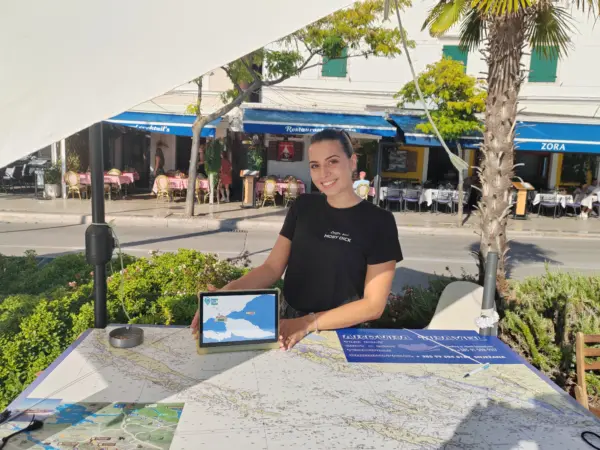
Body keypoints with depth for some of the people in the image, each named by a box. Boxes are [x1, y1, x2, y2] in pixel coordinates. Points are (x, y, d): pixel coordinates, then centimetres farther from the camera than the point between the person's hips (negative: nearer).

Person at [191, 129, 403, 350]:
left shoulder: (379, 221, -9)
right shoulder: (303, 206, 3)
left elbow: (374, 305, -10)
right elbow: (272, 267, 2)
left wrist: (308, 323, -19)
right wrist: (227, 291, -16)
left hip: (337, 335, -2)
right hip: (288, 327, 2)